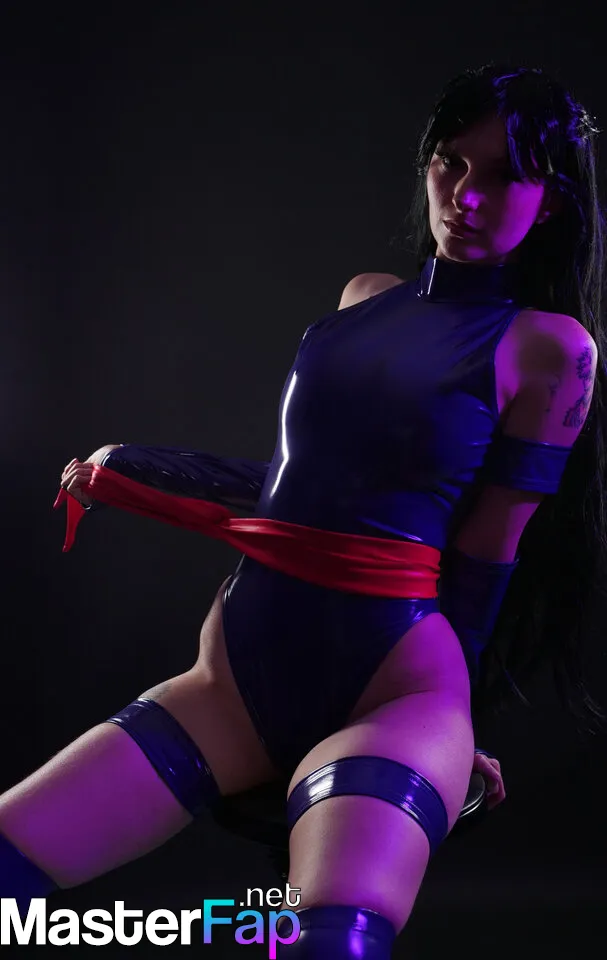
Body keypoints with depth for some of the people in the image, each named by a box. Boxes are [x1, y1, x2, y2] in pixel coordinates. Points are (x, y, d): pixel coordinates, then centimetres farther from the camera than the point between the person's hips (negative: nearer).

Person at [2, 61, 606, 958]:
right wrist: (127, 469, 30)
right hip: (242, 673, 6)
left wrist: (438, 730, 6)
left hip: (391, 687, -5)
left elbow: (483, 562, 1)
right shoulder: (364, 298, 17)